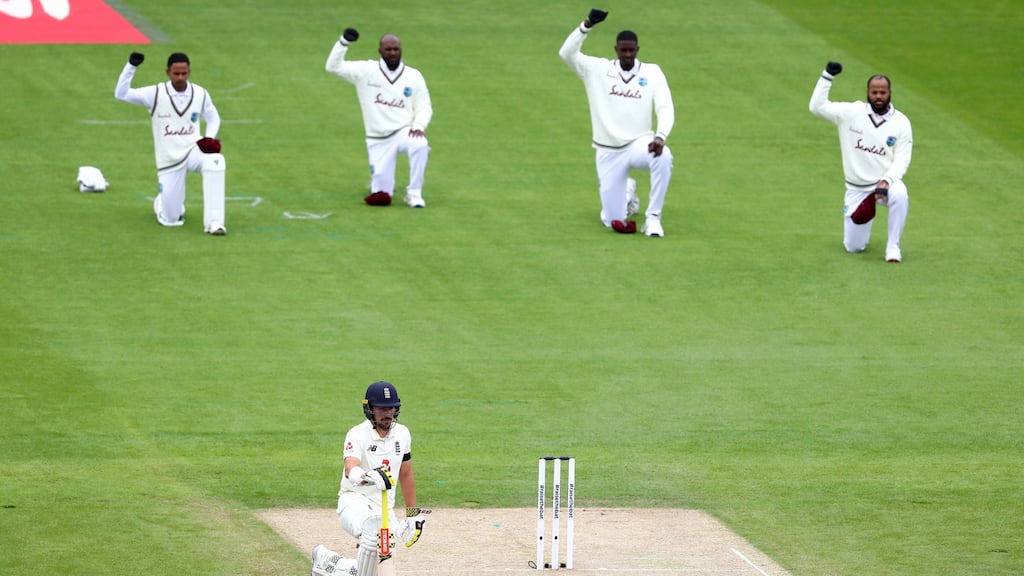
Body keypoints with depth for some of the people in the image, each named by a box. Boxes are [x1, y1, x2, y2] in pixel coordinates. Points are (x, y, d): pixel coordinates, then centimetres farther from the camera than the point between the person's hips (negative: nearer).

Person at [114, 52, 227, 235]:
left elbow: (213, 118, 15)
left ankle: (213, 222, -32)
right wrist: (131, 66, -28)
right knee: (171, 219, 0)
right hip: (169, 159, -1)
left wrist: (209, 138, -5)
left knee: (214, 160, -37)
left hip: (193, 151, 1)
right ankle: (161, 202, 42)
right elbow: (121, 94, -16)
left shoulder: (200, 94, -1)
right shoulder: (156, 94, -8)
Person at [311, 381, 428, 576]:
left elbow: (406, 474, 19)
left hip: (385, 507, 7)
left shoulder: (402, 434, 6)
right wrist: (366, 476, -56)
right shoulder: (357, 434, -13)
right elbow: (350, 469, -32)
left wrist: (413, 514, 20)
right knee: (374, 525, -40)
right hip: (354, 501, -7)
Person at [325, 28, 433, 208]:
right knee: (381, 196, -5)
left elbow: (424, 108, 1)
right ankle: (378, 181, 34)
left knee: (419, 145, -37)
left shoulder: (414, 76, 1)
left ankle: (414, 194, -20)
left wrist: (418, 126, -20)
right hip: (378, 141, 0)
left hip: (404, 132, 0)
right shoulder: (366, 71, -1)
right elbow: (333, 66, -7)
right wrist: (344, 42, -21)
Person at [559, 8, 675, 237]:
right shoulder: (598, 70, -1)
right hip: (609, 153, 1)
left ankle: (653, 218, -22)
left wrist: (660, 136, -30)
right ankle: (627, 193, 37)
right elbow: (567, 53, -14)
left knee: (663, 157, -38)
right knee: (614, 221, -1)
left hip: (639, 144, -1)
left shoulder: (652, 73, -1)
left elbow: (665, 109, -10)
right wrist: (587, 26, -29)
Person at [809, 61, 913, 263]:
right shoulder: (851, 113, -5)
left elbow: (901, 161, -9)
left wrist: (886, 181, -27)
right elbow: (817, 106, -13)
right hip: (857, 189, 1)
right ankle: (864, 214, 36)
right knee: (853, 246, 1)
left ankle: (893, 246, -21)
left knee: (900, 195, -39)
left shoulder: (901, 123, -6)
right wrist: (827, 77, -20)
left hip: (886, 183, -1)